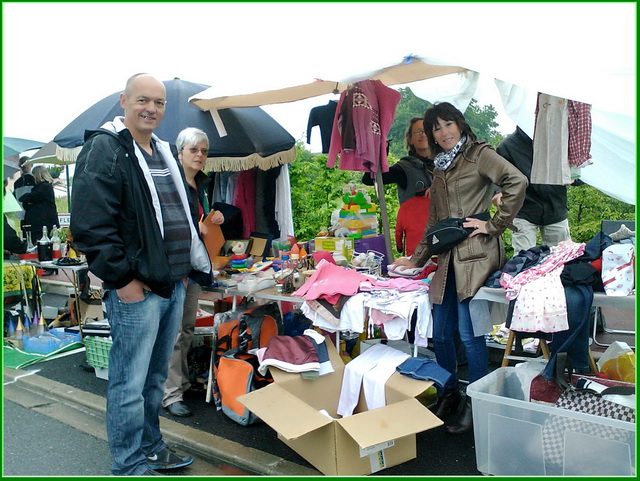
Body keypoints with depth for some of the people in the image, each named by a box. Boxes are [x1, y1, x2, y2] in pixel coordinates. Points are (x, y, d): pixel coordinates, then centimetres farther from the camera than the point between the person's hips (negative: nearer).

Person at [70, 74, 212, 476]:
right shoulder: (104, 150, -8)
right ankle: (131, 466, 18)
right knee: (130, 385, 2)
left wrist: (187, 268, 16)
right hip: (135, 290, -8)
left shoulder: (164, 154, 18)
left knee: (155, 378, 19)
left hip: (174, 286, 8)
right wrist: (122, 279, -16)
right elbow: (91, 225, -16)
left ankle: (151, 447, 34)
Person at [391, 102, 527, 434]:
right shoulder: (439, 168, 22)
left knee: (468, 333, -7)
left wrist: (493, 225, -14)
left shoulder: (479, 154, 1)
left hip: (475, 253, -7)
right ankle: (449, 394, 28)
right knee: (441, 334, 8)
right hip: (447, 257, 7)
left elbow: (516, 181, -16)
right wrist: (416, 259, 23)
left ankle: (475, 405, 11)